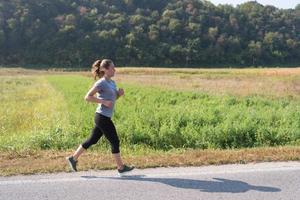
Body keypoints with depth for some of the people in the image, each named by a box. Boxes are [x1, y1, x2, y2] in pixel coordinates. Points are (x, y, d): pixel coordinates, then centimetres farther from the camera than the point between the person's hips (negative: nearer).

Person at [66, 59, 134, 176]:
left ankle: (73, 158, 25)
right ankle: (121, 168, 10)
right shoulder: (101, 83, -14)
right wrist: (104, 102, -22)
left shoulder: (112, 82, 13)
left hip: (103, 118, 9)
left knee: (92, 140, 15)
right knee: (115, 142, -1)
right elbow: (87, 97, -16)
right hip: (102, 117, -9)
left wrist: (119, 93, 2)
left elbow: (113, 98, 24)